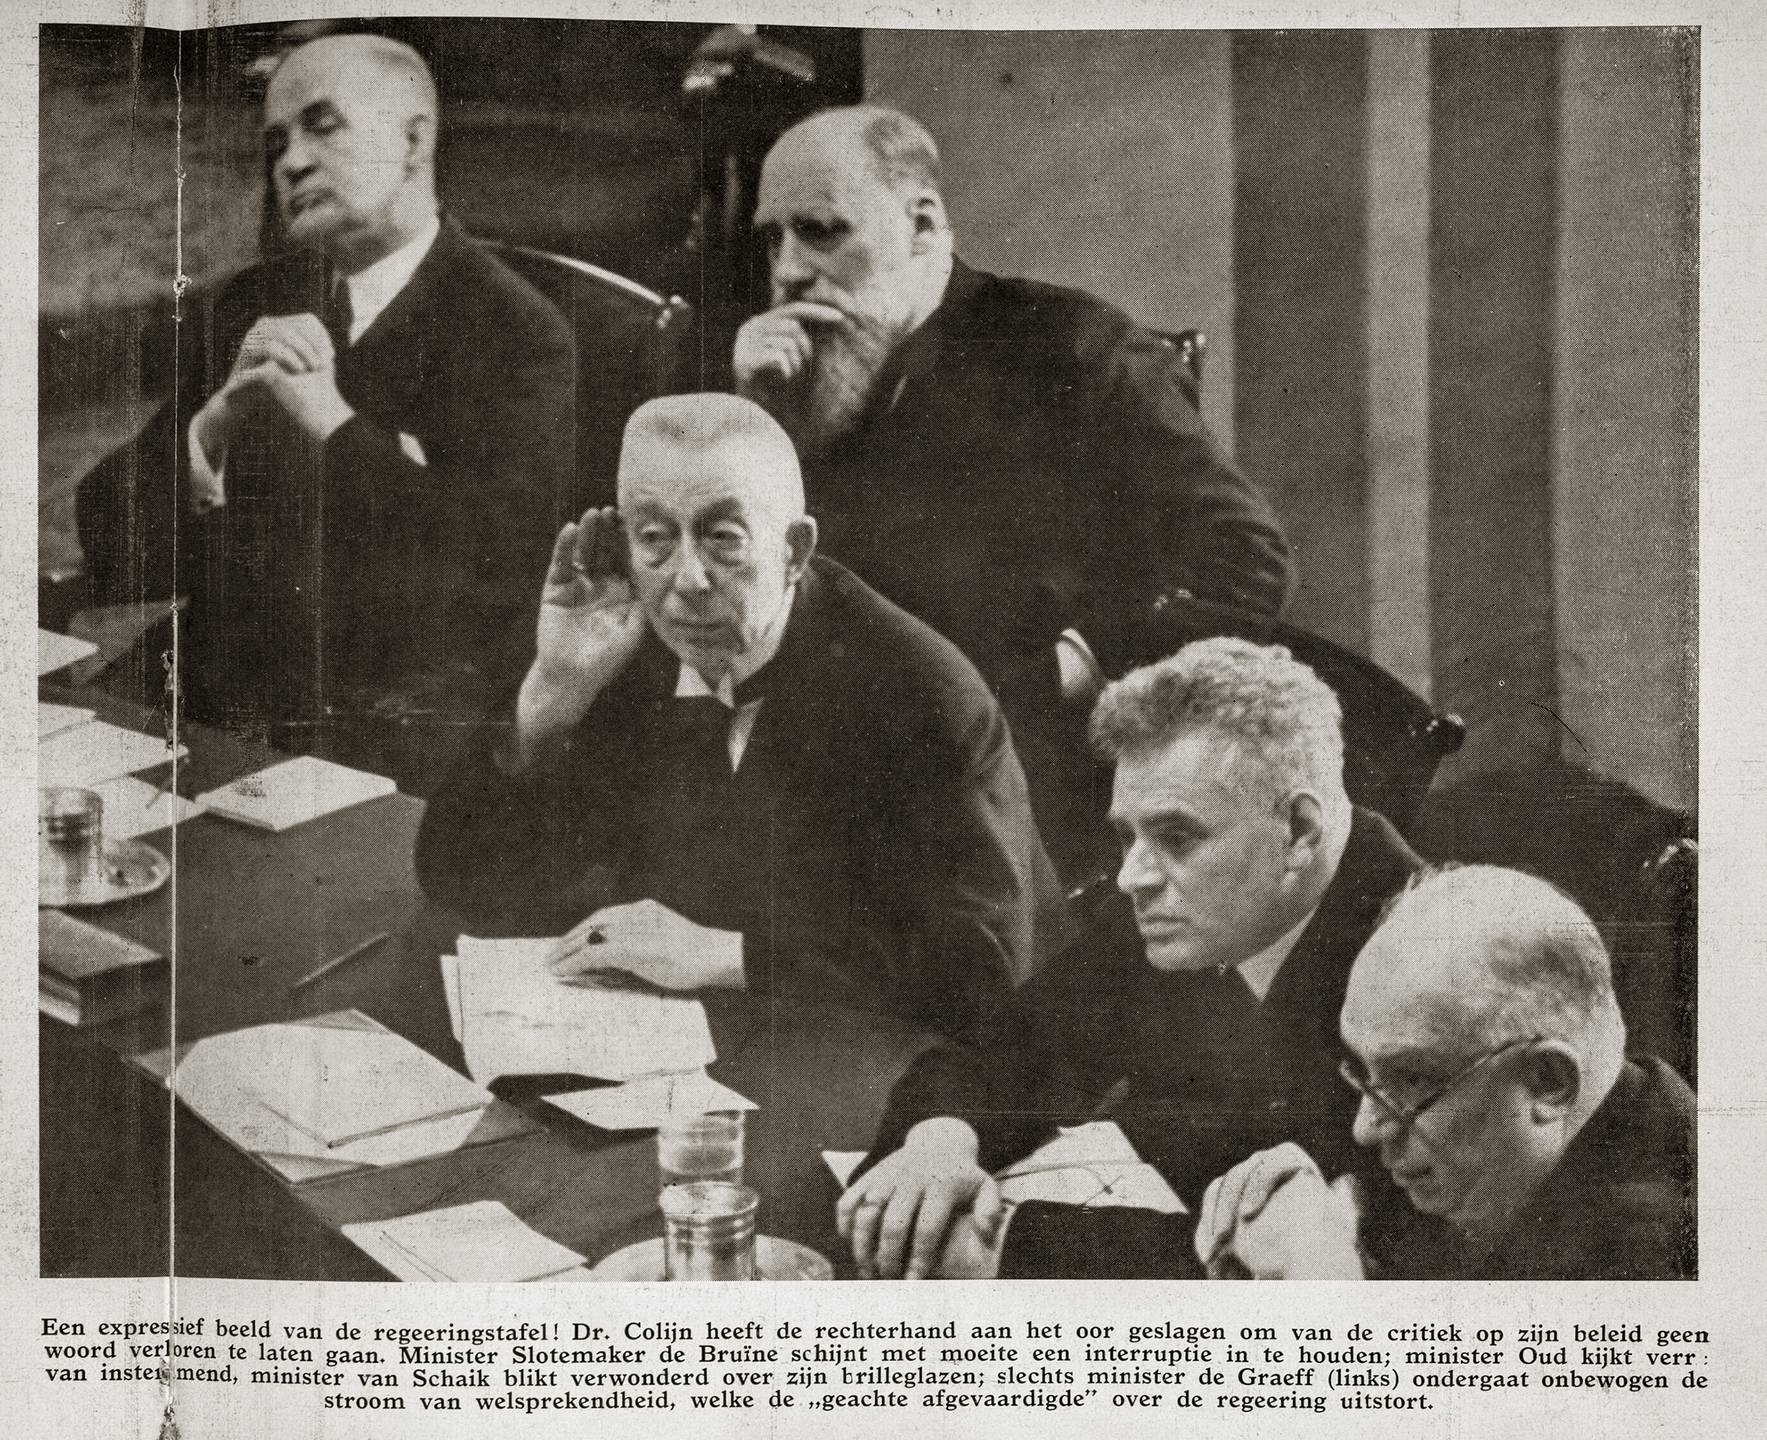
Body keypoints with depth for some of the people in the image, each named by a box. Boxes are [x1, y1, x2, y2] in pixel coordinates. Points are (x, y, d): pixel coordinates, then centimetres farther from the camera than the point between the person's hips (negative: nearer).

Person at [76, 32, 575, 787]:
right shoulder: (238, 313, 9)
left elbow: (493, 568, -18)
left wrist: (328, 418, -14)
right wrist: (218, 420, -13)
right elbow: (110, 561, 5)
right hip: (217, 736, 4)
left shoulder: (521, 337, -5)